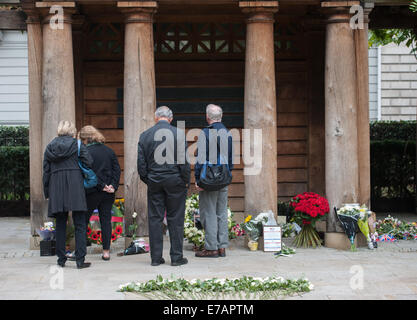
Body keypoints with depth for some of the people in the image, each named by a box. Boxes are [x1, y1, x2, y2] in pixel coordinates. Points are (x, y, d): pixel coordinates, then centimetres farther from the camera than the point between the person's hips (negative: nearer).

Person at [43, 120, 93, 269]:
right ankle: (80, 260, -6)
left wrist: (47, 192, 15)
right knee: (80, 224, -1)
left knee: (60, 224, 11)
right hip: (75, 187, -3)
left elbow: (46, 171, 10)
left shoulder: (50, 147, 10)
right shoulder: (77, 145, 1)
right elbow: (89, 163, -5)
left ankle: (61, 259, 13)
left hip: (56, 187, 3)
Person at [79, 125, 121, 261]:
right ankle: (106, 251, 5)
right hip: (108, 194, 5)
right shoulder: (109, 151, 9)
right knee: (106, 220, 7)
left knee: (83, 220, 6)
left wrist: (102, 186, -12)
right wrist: (113, 186, -3)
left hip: (91, 192, -5)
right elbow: (117, 169, 5)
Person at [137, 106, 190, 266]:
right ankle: (176, 257, 5)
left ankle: (156, 257, 9)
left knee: (154, 219, 6)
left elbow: (141, 163, 3)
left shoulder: (145, 135, 2)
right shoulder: (178, 134, -6)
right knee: (175, 219, 3)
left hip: (153, 182, 2)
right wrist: (186, 181, 2)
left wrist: (147, 180, 13)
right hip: (175, 181, -2)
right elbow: (184, 161, -8)